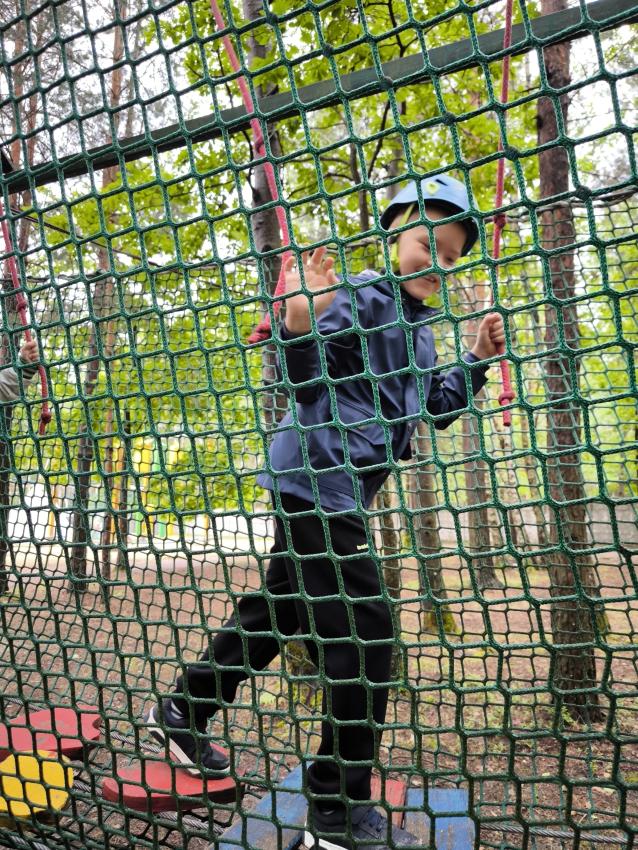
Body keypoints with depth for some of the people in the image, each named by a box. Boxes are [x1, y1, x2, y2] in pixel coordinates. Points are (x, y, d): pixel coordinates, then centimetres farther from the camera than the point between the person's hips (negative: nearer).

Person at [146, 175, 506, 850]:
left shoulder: (417, 327, 18)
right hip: (315, 480, -10)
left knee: (279, 610, 18)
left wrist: (477, 360, 13)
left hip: (331, 490, 10)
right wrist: (299, 324, -35)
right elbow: (302, 382, -17)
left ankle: (183, 711, 38)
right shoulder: (359, 296, -11)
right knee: (364, 631, -8)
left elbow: (433, 409, 22)